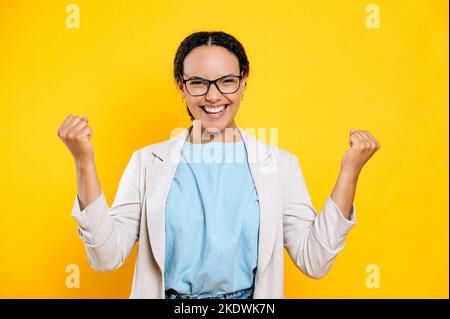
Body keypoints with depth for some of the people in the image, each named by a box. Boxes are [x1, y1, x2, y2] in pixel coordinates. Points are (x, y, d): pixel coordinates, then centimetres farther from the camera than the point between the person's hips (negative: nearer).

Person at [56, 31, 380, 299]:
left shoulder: (280, 164, -5)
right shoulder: (147, 162, -4)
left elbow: (314, 262, -7)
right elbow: (107, 256, -8)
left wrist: (349, 172, -12)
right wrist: (85, 163, -15)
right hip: (169, 295, 0)